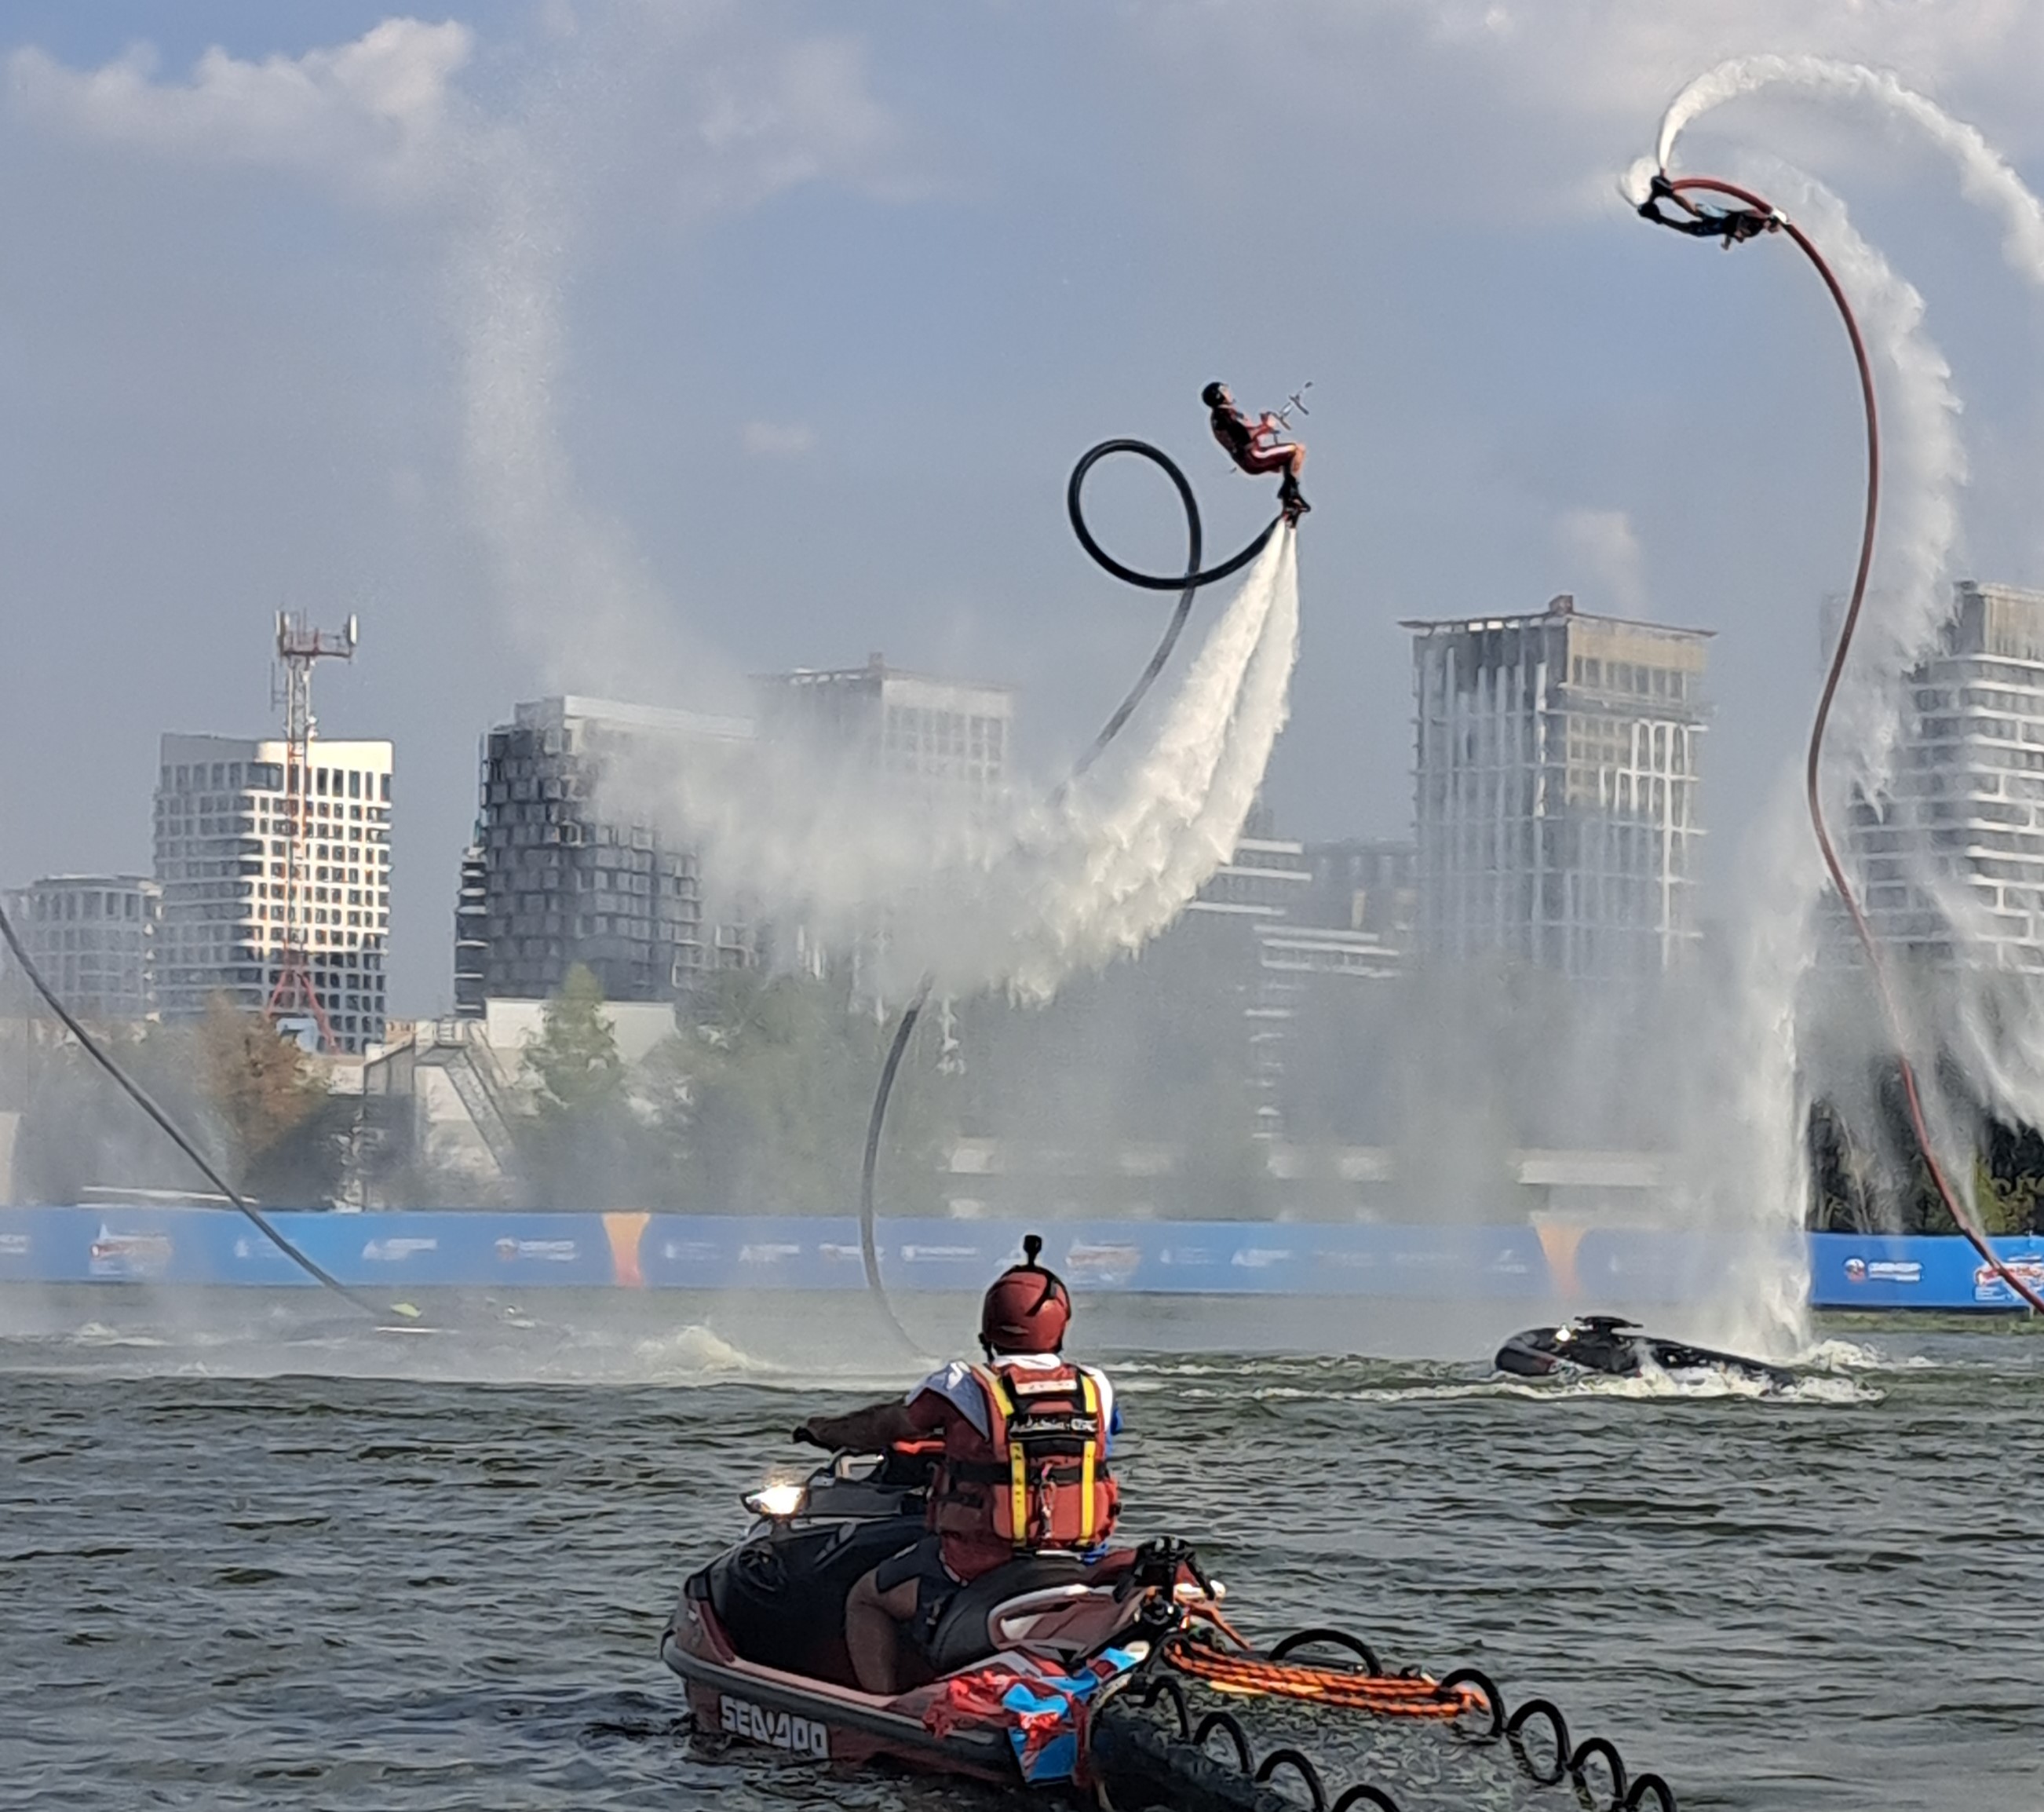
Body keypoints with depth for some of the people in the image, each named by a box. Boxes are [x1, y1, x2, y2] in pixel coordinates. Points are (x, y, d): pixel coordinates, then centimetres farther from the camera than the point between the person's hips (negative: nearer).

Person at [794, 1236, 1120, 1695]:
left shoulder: (966, 1387, -11)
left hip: (978, 1568, -4)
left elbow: (887, 1426, 2)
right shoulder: (1096, 1389, 0)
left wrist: (825, 1430, 23)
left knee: (865, 1600, 18)